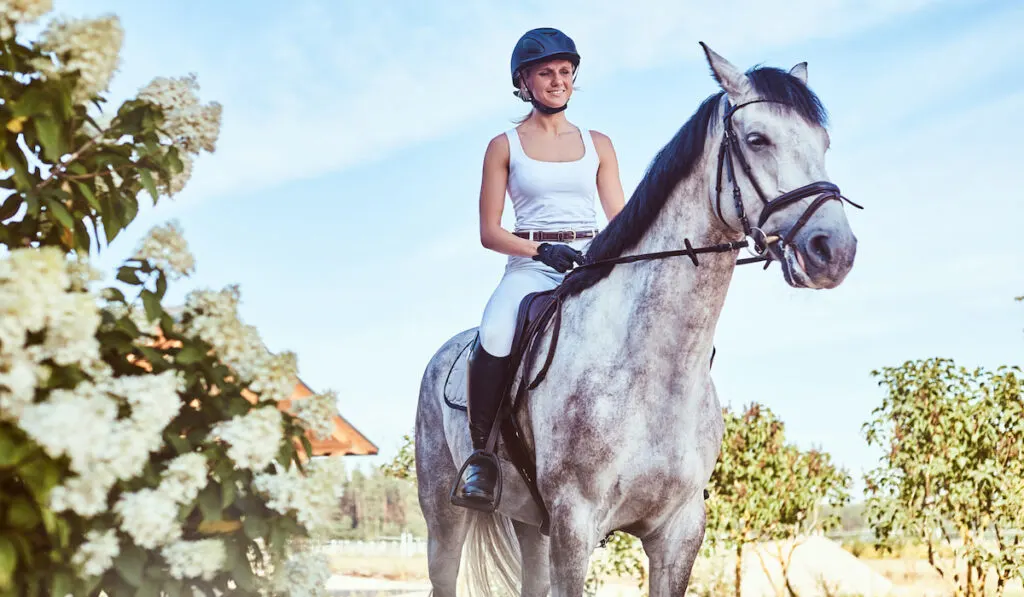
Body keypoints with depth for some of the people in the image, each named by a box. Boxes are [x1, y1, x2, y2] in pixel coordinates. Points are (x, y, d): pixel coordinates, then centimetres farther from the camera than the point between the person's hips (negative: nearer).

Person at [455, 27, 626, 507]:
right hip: (530, 267, -3)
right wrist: (541, 250, -15)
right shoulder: (505, 146, 8)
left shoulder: (598, 144, 15)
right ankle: (481, 454, -16)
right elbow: (489, 233, 3)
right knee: (494, 335, -36)